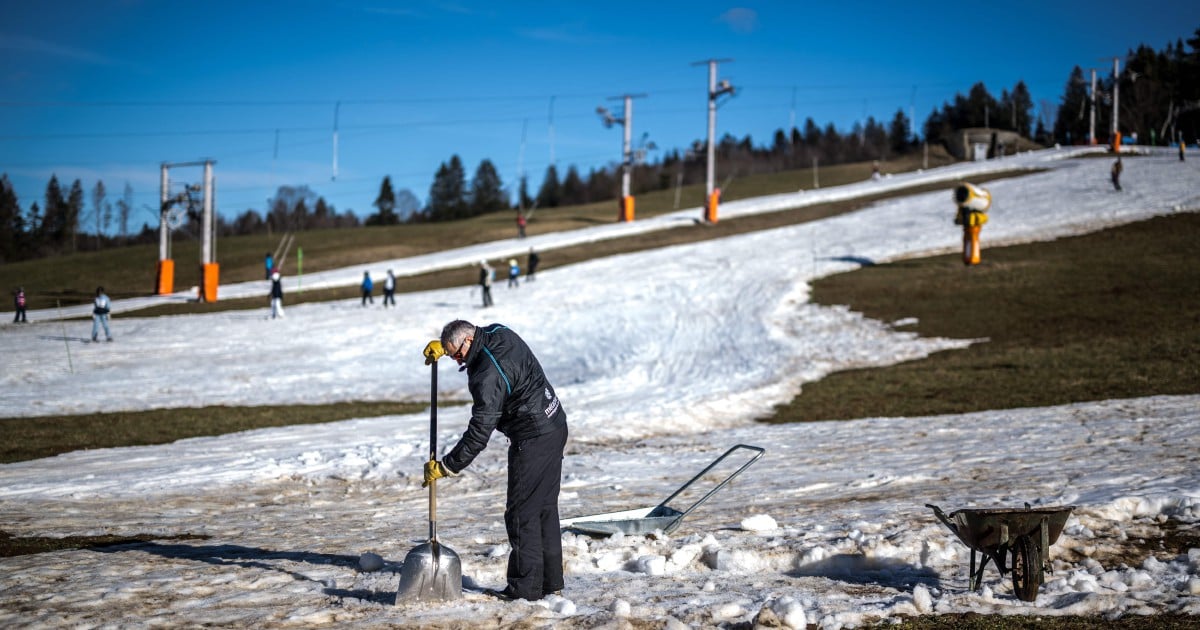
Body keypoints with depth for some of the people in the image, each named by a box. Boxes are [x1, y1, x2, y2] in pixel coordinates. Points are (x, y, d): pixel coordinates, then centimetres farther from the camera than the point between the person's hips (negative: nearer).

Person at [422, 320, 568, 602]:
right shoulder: (498, 333, 3)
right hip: (555, 427, 10)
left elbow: (479, 431, -24)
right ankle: (550, 581, 20)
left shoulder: (488, 375, -24)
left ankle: (526, 586, -2)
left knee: (521, 513, -5)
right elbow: (474, 336, 31)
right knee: (545, 507, 14)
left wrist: (446, 467, -18)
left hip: (533, 439, -10)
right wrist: (443, 345, 18)